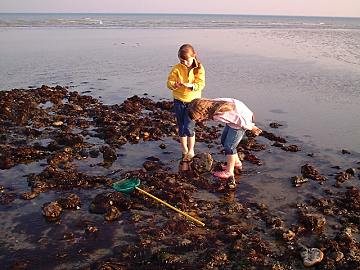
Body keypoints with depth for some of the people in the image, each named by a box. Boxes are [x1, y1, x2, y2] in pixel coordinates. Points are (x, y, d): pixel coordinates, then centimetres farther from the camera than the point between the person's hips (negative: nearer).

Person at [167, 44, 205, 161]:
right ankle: (184, 149, 30)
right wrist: (174, 85, -31)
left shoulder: (199, 69, -6)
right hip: (179, 101, 2)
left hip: (193, 101, -2)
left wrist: (191, 85, -33)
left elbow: (201, 84, -14)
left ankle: (191, 151, 10)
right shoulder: (177, 68, -4)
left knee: (189, 128, -9)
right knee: (181, 128, 11)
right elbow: (169, 82, -8)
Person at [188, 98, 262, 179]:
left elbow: (240, 119, -27)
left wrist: (251, 128, -10)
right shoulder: (210, 105, -11)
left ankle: (229, 172, 12)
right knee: (224, 140, 18)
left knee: (229, 146, -4)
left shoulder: (219, 115, -36)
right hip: (235, 115, 9)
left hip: (243, 118, -9)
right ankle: (237, 163, 35)